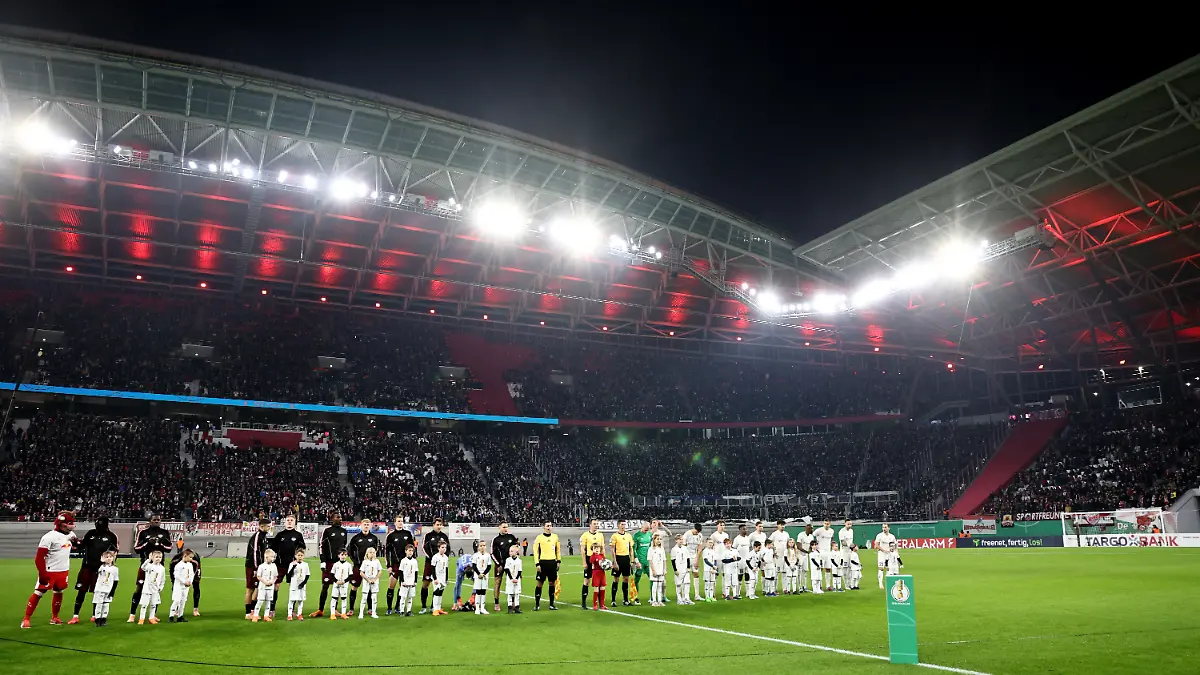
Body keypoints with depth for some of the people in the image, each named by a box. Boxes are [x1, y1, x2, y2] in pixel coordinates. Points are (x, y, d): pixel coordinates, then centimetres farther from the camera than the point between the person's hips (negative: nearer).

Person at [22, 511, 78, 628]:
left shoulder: (70, 535, 3)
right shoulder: (49, 537, -19)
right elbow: (39, 557, -18)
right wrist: (42, 574, -20)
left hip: (64, 571, 7)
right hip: (49, 571, -7)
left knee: (58, 593, 14)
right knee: (38, 593, -2)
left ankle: (54, 618, 26)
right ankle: (26, 619, 9)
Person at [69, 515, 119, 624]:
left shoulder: (111, 536, -5)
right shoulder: (91, 533, 1)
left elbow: (115, 552, 3)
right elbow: (81, 546, 7)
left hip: (100, 568, -2)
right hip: (87, 566, 2)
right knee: (81, 591, 2)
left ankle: (95, 616, 20)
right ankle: (75, 616, 9)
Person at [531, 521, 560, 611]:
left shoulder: (555, 537, 8)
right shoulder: (539, 537, -3)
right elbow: (535, 551, -4)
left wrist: (558, 561, 10)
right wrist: (537, 564, -9)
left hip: (552, 562, 4)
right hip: (543, 562, -3)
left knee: (552, 583, 7)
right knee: (540, 583, -1)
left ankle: (551, 604, 15)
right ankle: (537, 604, 7)